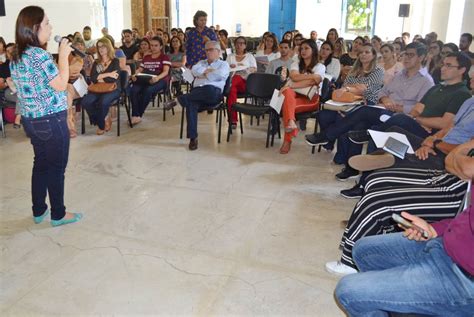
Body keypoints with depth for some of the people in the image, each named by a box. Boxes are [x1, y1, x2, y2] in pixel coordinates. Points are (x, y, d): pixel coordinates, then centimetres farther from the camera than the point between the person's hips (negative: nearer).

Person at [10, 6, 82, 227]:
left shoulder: (16, 57, 10)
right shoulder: (39, 54, -19)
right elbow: (60, 85, -16)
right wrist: (63, 55, -11)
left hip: (31, 119, 9)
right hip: (51, 120, -9)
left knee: (41, 164, 18)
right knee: (56, 168, 4)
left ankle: (38, 211, 28)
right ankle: (58, 215, 16)